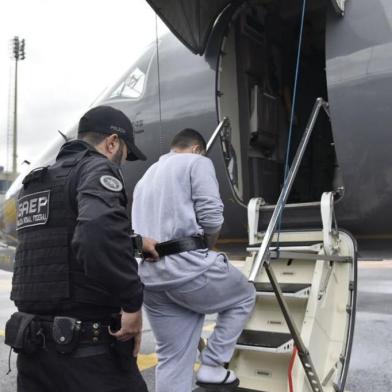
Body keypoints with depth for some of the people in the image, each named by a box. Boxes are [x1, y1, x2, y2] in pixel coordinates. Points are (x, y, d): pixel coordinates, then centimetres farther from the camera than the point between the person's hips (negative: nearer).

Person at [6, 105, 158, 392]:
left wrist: (135, 242, 35)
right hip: (89, 350, -8)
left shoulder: (37, 181, 15)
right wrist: (132, 302, -22)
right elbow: (100, 231, -34)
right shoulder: (97, 168, -12)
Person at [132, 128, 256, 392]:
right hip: (186, 264, -7)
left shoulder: (146, 177, 27)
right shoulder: (197, 162, 3)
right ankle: (212, 366, 14)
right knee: (244, 296, 20)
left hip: (148, 276, 8)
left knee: (171, 358, 15)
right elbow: (211, 217, -9)